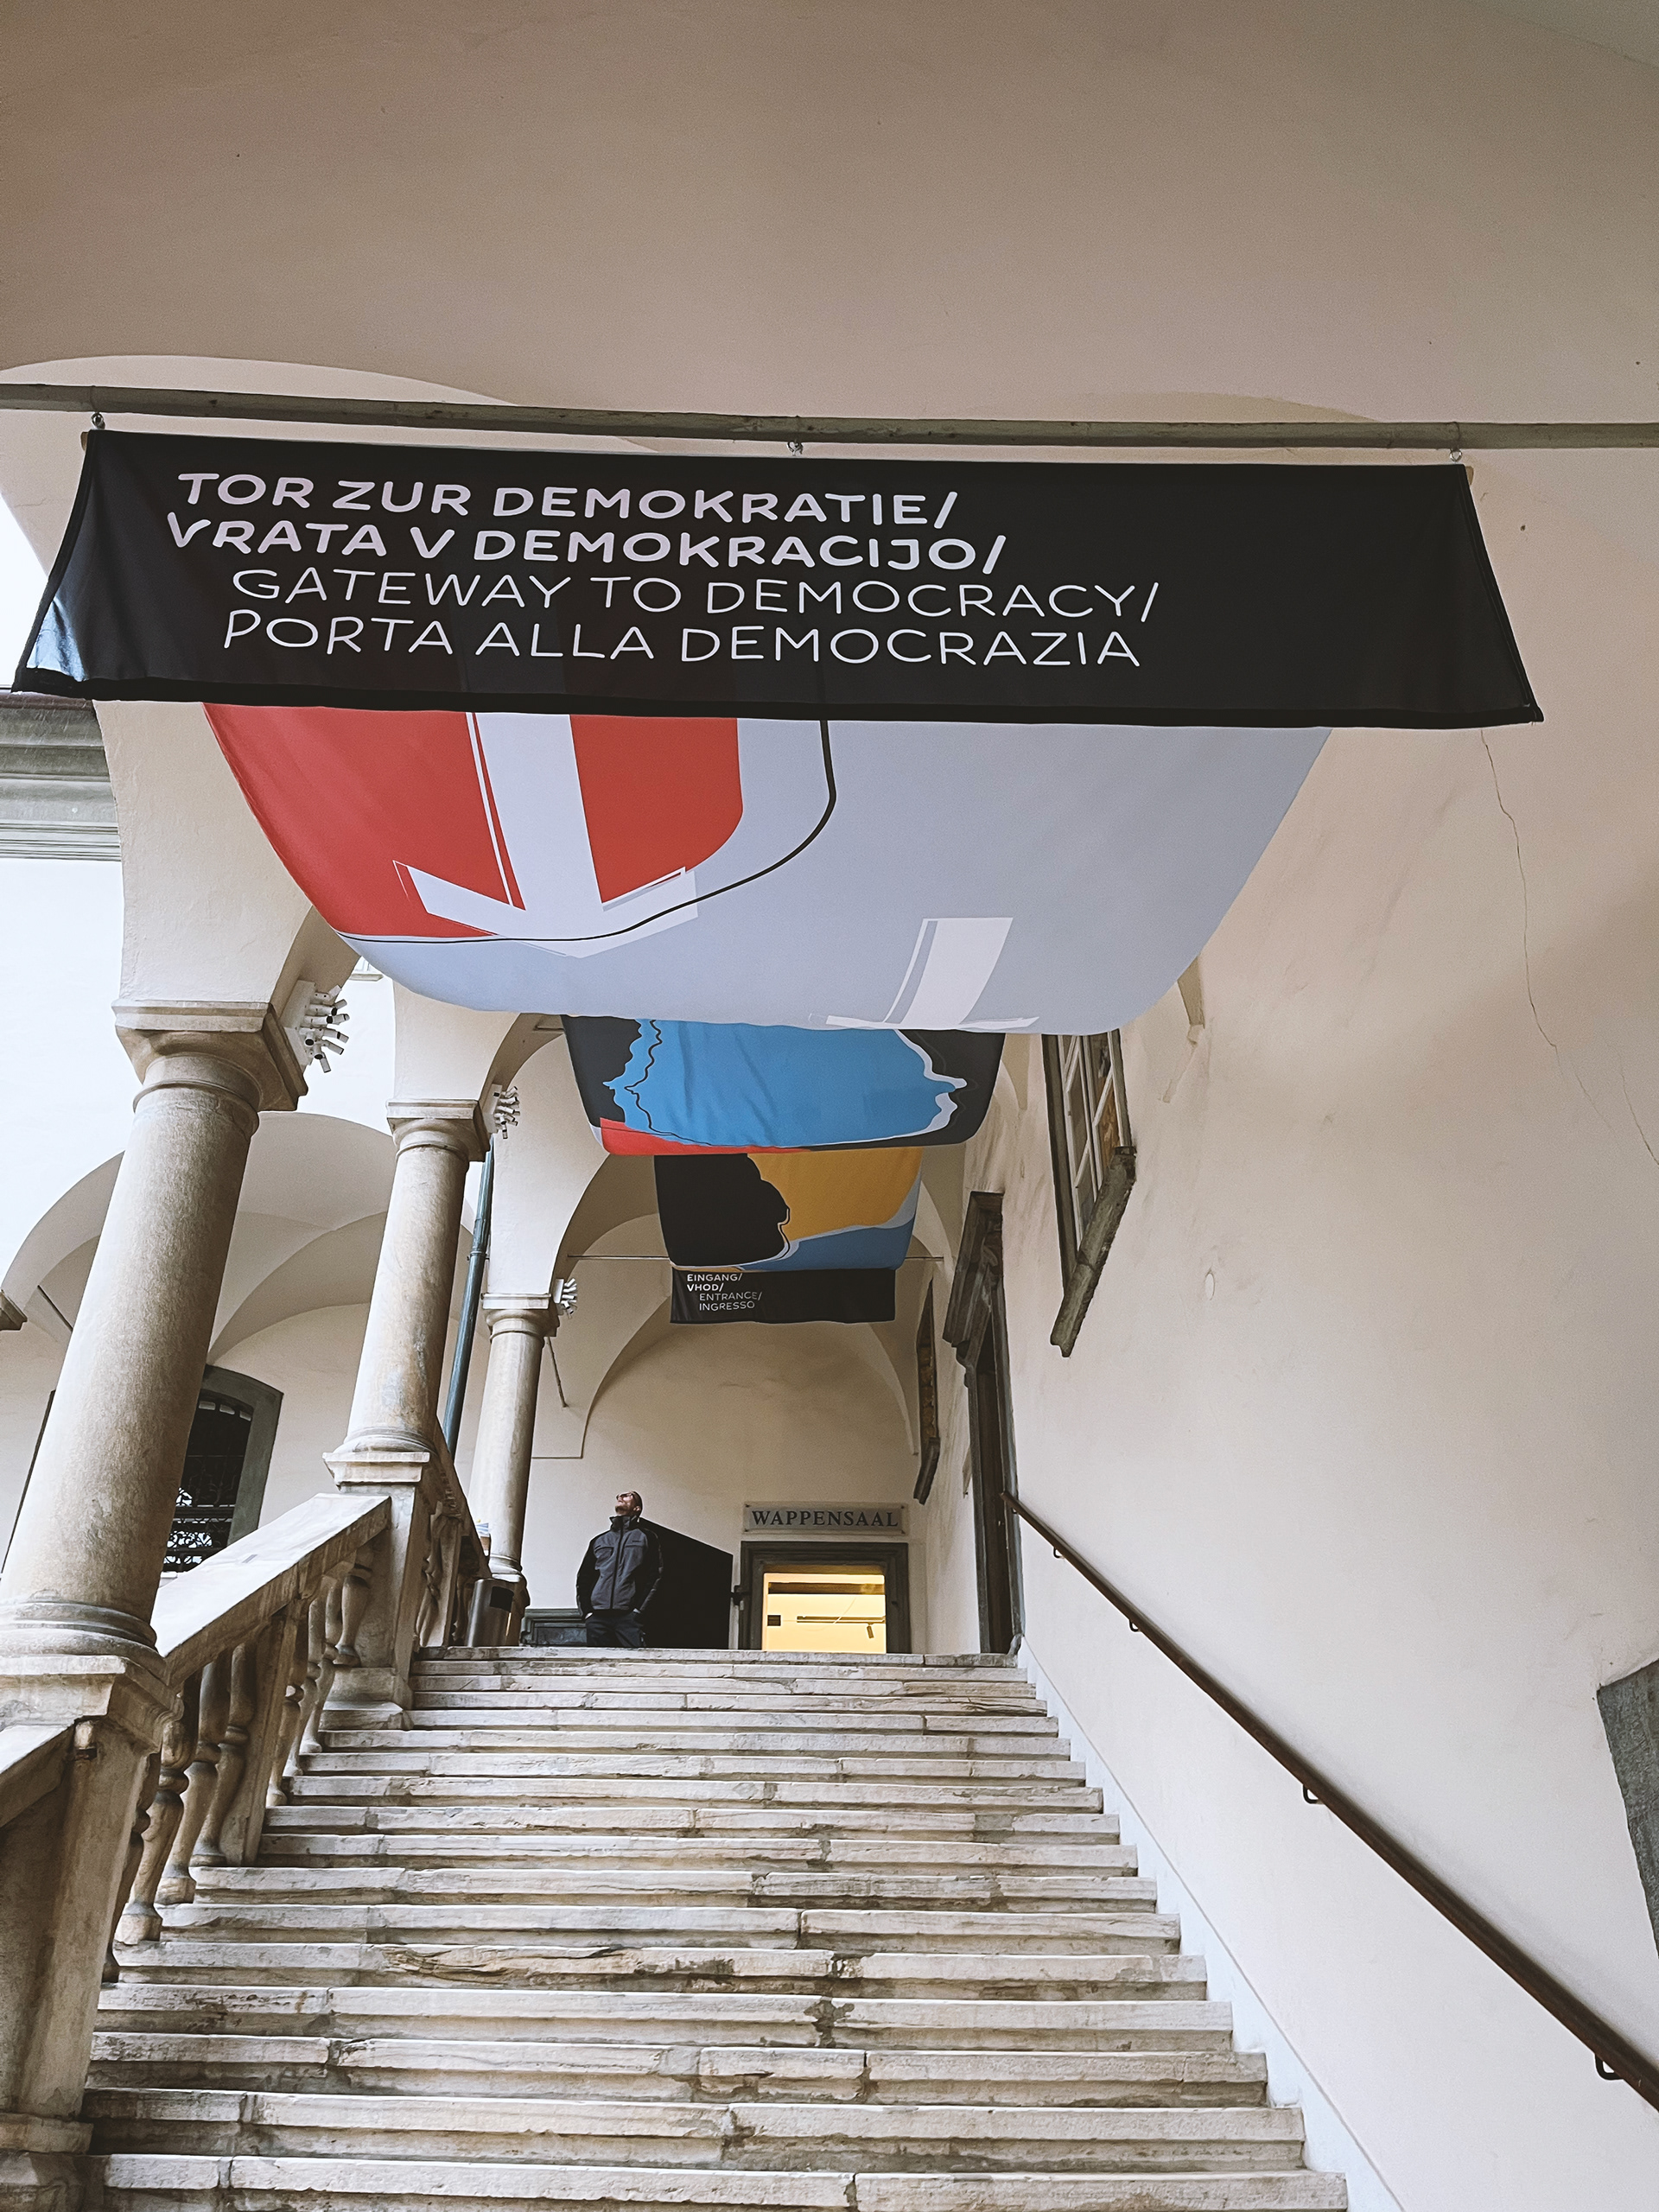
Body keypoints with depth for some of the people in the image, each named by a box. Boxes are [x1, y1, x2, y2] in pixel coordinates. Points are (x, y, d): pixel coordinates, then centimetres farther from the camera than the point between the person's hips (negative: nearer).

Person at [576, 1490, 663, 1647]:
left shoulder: (645, 1537, 14)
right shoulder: (599, 1540, 25)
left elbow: (655, 1576, 3)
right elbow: (583, 1578, 21)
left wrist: (639, 1610, -8)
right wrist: (586, 1611, 5)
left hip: (629, 1617, -3)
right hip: (597, 1618, 3)